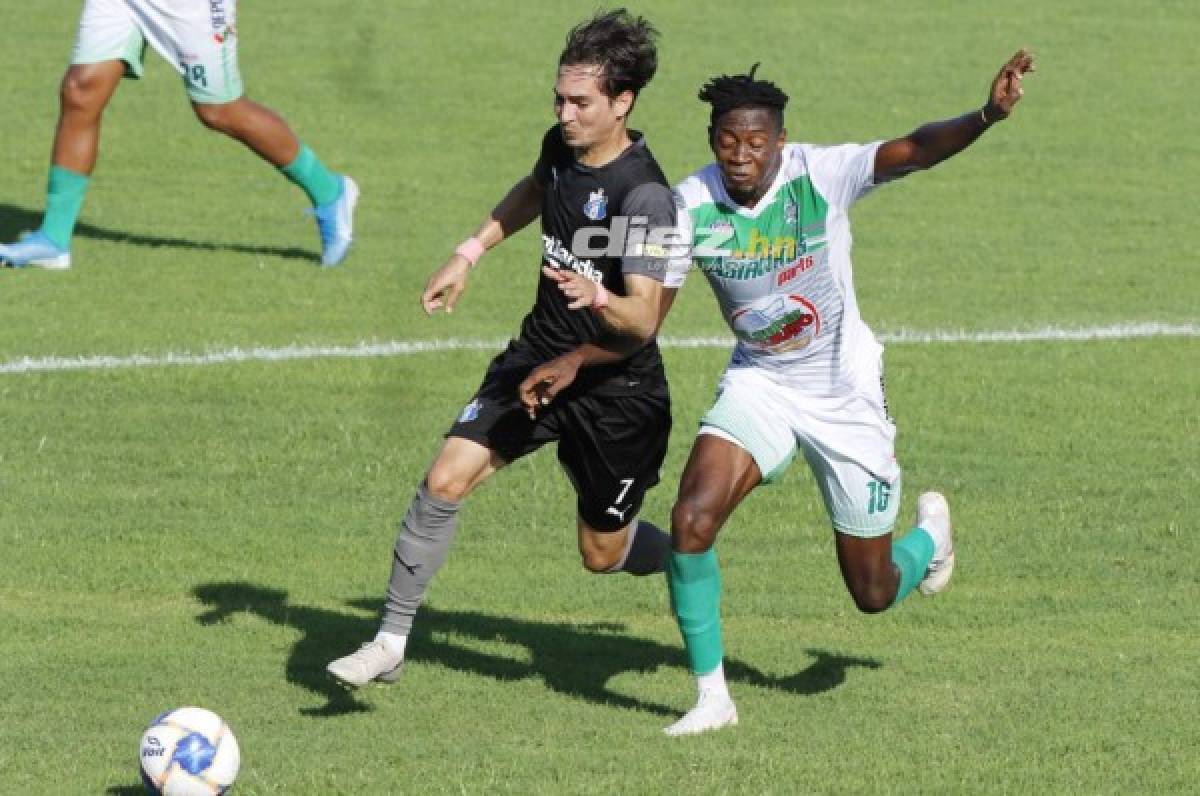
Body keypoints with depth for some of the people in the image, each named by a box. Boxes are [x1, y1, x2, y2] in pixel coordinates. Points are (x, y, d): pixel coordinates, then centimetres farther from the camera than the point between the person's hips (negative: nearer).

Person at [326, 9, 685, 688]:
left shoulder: (645, 197, -25)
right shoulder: (561, 147, -2)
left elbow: (643, 322, -30)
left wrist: (598, 299, -50)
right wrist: (471, 254, 22)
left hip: (617, 387, -6)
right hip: (539, 358, 6)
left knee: (604, 554, 9)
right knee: (445, 482, -12)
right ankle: (392, 642, -5)